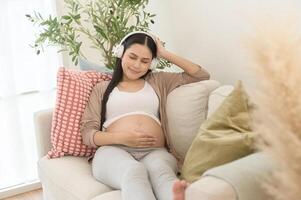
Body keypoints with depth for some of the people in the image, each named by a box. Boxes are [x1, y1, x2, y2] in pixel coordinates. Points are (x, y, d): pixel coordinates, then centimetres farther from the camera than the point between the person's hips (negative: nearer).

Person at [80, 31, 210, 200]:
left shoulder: (158, 81, 27)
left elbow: (202, 76, 23)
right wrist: (122, 138, -7)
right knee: (134, 172, -41)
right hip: (113, 151, -1)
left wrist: (166, 54, 21)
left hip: (154, 152, 2)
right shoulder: (102, 88, 22)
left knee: (161, 172, -40)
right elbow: (87, 133, 12)